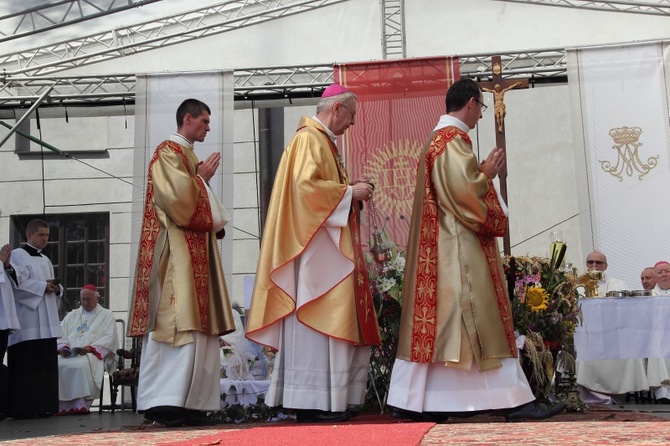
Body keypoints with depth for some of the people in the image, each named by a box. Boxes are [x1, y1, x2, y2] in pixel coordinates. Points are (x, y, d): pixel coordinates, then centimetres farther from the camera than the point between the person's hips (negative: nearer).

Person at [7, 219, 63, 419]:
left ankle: (44, 406, 10)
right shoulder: (17, 255, -1)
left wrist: (56, 288, 1)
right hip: (27, 324, -7)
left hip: (46, 323, 8)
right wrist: (43, 286, -15)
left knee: (46, 365, 6)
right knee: (27, 366, -9)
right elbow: (17, 284, -14)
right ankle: (23, 408, -5)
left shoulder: (46, 260, 21)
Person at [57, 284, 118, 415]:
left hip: (93, 354, -4)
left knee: (81, 364, -38)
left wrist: (90, 348, -16)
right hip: (68, 354, 4)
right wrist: (62, 347, -6)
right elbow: (60, 336, 18)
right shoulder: (71, 316, 29)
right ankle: (62, 405, -26)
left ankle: (81, 404, -33)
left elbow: (108, 339, 0)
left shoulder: (106, 315, 15)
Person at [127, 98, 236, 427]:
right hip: (176, 249, -9)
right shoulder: (168, 152, -4)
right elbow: (177, 196, -18)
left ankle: (188, 403, 5)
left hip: (196, 247, 10)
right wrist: (201, 178, -3)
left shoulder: (190, 156, 23)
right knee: (178, 325, -15)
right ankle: (164, 402, -15)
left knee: (197, 326, 4)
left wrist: (215, 223, 12)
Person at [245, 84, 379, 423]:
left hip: (326, 245, 11)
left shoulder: (322, 140, 22)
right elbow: (305, 184, -21)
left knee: (326, 318, 8)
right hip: (314, 243, -11)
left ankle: (324, 399, 12)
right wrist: (349, 192, -12)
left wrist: (350, 189, 11)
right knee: (317, 318, -10)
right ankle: (314, 400, -6)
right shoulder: (310, 139, -9)